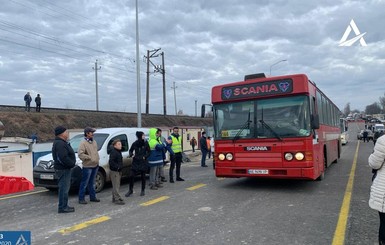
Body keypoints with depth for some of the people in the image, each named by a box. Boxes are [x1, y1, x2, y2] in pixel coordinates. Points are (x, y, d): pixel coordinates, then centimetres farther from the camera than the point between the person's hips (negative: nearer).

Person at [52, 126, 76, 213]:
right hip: (63, 169, -11)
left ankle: (64, 206, 26)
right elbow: (63, 158, -27)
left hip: (65, 168, 11)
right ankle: (62, 207, 2)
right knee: (64, 188, -5)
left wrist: (72, 163, 10)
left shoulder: (61, 142, 16)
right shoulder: (60, 144, -19)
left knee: (64, 188, 17)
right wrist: (72, 163, -16)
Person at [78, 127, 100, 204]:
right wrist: (89, 158, -21)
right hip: (87, 166, -8)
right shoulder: (83, 143, -13)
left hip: (95, 166, 8)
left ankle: (93, 197, 27)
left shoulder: (94, 142, 12)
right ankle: (81, 199, 10)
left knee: (92, 183, 17)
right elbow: (80, 154, -22)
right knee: (84, 183, 0)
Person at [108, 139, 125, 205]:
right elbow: (111, 162, -27)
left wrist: (120, 167, 12)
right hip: (114, 171, -10)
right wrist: (117, 167, -24)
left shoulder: (118, 151, 12)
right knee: (116, 186, -6)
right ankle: (117, 199, -2)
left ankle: (115, 198, 27)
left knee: (117, 186, 17)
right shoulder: (113, 152, -18)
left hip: (118, 171, 10)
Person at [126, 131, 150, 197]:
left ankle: (142, 190, 22)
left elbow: (149, 152, 4)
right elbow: (130, 150, 12)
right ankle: (130, 190, 14)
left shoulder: (145, 143, -4)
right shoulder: (135, 143, -3)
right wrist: (131, 154, -8)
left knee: (143, 176, 5)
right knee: (131, 176, -4)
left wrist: (145, 157, -11)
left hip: (143, 162, -1)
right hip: (135, 162, 1)